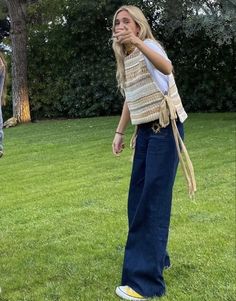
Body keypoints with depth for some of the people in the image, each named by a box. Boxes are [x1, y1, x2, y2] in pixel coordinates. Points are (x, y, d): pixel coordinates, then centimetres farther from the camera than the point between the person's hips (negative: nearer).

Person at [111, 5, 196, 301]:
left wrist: (136, 42, -47)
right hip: (145, 130, 9)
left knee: (153, 199, -12)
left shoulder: (149, 46, -11)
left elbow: (167, 68, -35)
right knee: (138, 197, 11)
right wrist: (119, 132, 19)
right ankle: (155, 257, 28)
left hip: (165, 128, -9)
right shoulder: (125, 59, 14)